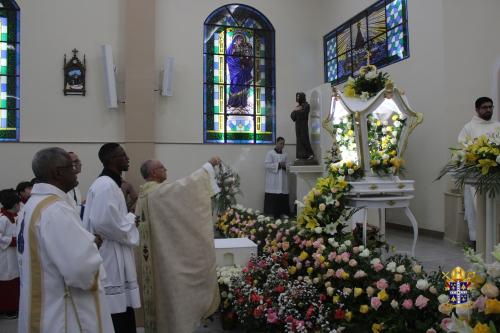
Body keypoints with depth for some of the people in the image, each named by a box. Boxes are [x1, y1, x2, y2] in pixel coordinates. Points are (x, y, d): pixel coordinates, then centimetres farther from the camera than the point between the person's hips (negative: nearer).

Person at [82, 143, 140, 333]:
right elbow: (104, 222, -27)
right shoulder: (106, 185, -17)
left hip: (115, 259, 10)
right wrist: (131, 219, -13)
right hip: (111, 259, -10)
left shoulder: (110, 184, 15)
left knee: (123, 317, 16)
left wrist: (128, 218, 7)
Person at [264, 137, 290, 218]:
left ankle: (283, 215, 9)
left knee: (283, 199, 2)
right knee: (273, 199, -8)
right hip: (273, 182, -5)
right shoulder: (270, 153, 1)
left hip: (283, 181, 5)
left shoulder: (284, 154, 14)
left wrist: (285, 166, -7)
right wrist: (278, 165, -14)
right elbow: (267, 165, -8)